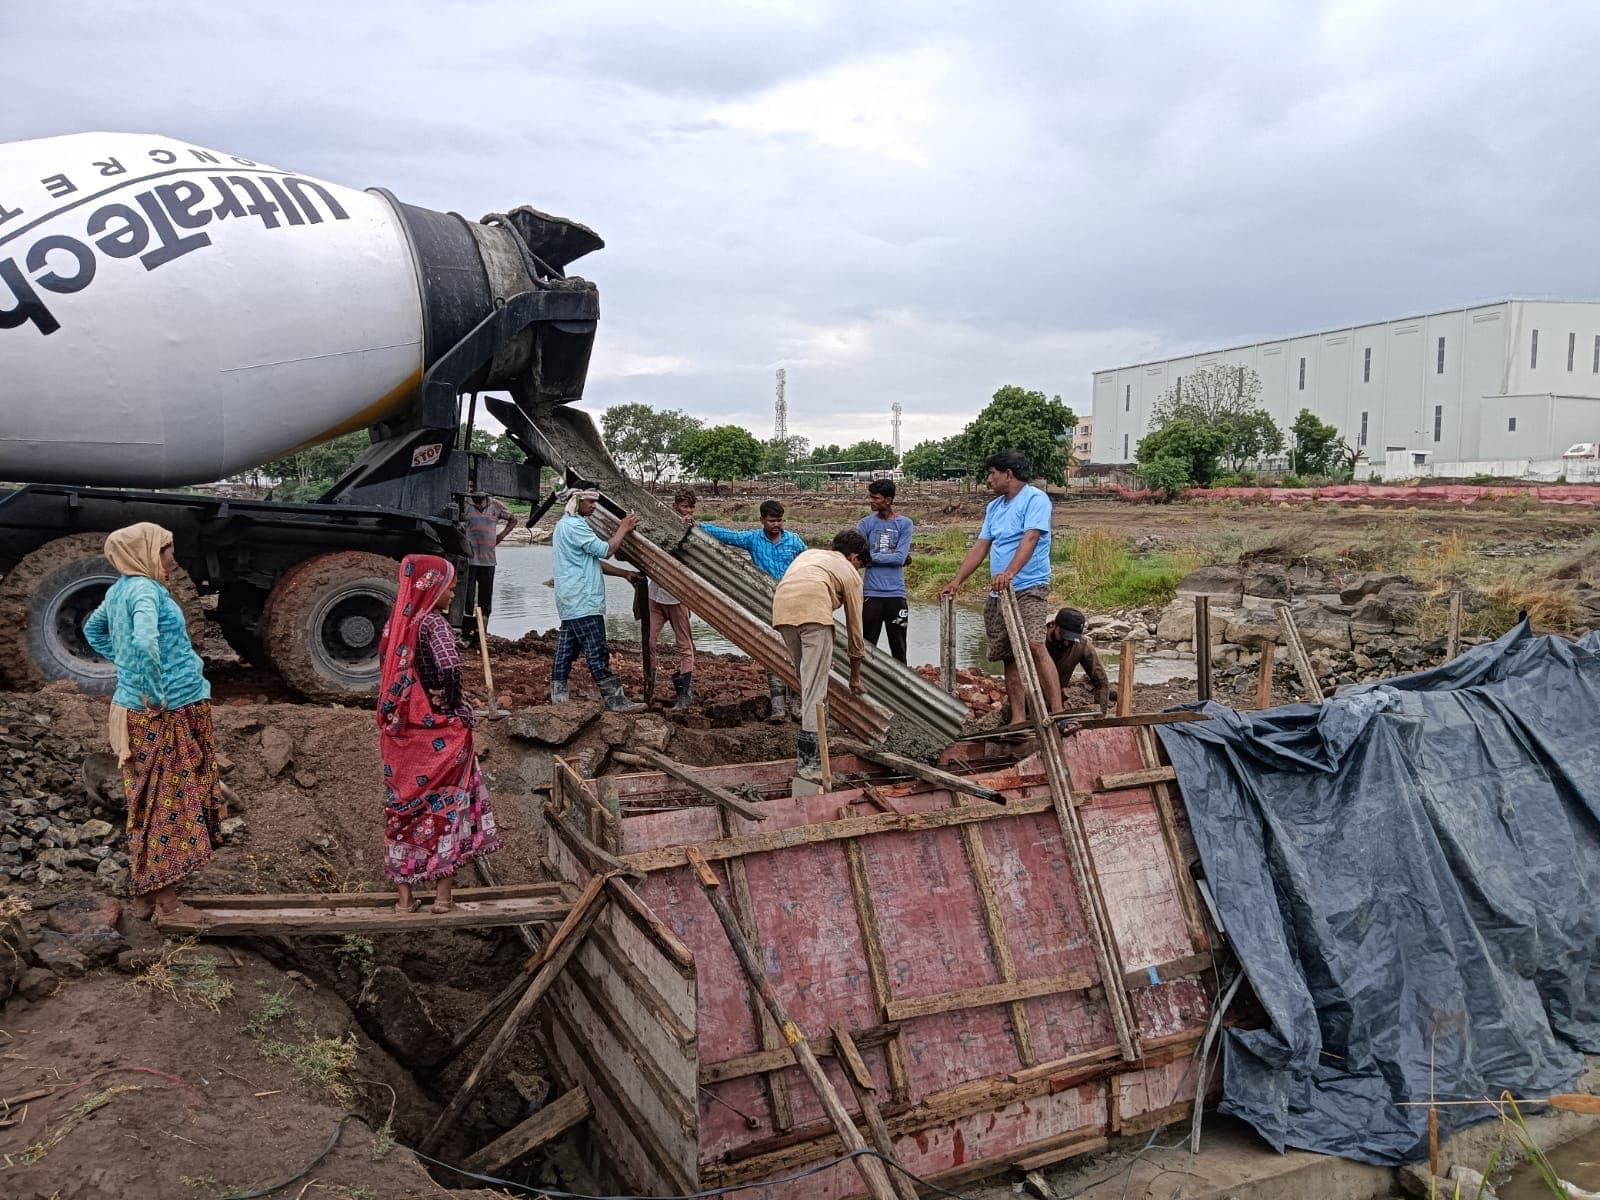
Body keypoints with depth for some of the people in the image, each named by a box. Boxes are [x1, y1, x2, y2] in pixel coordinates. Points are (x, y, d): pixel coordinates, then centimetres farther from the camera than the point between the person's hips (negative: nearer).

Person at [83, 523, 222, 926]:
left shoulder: (119, 589, 12)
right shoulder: (145, 590, -17)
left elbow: (93, 629, 30)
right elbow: (145, 642, -34)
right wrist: (154, 693, -24)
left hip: (137, 713, 9)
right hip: (169, 715, -9)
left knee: (148, 806, 14)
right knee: (170, 804, -2)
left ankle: (144, 895, 23)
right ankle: (166, 903, 5)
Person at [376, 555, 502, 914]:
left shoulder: (397, 622, 6)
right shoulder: (434, 623, -17)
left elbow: (387, 668, 14)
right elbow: (449, 666, -32)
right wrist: (453, 705, -16)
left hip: (400, 731, 7)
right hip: (439, 732, -6)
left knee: (403, 804, 11)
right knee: (448, 803, 6)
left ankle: (405, 896, 17)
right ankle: (443, 895, 10)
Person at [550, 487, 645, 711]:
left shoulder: (567, 524, 22)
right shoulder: (574, 525, -13)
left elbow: (594, 561, 23)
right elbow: (605, 550, -16)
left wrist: (624, 574, 17)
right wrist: (623, 529, -2)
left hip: (570, 602, 11)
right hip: (582, 601, -11)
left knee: (566, 650, 10)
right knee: (597, 653, -10)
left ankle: (558, 698, 13)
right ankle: (616, 700, -10)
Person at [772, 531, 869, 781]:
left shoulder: (809, 553, 39)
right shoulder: (850, 574, 25)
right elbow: (854, 629, 28)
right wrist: (855, 677, 38)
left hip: (781, 607, 5)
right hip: (813, 609, -5)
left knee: (806, 681, 20)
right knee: (815, 688, -2)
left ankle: (806, 750, 26)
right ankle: (808, 761, -7)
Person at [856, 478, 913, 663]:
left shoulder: (904, 524, 3)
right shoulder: (866, 524, 6)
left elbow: (900, 558, -9)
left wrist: (872, 556, -5)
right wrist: (890, 556, -8)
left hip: (896, 594, -1)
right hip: (871, 594, 1)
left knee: (899, 649, 6)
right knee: (867, 647, 3)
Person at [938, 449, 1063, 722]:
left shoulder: (1035, 499, -6)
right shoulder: (993, 507, 19)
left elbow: (1031, 538, -21)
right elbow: (980, 547, 20)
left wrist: (1010, 572, -35)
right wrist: (956, 582, 13)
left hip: (1029, 588, -8)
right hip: (997, 593, 8)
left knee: (1034, 646, -23)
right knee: (1009, 656, 6)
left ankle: (1057, 714, -25)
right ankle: (1018, 720, 10)